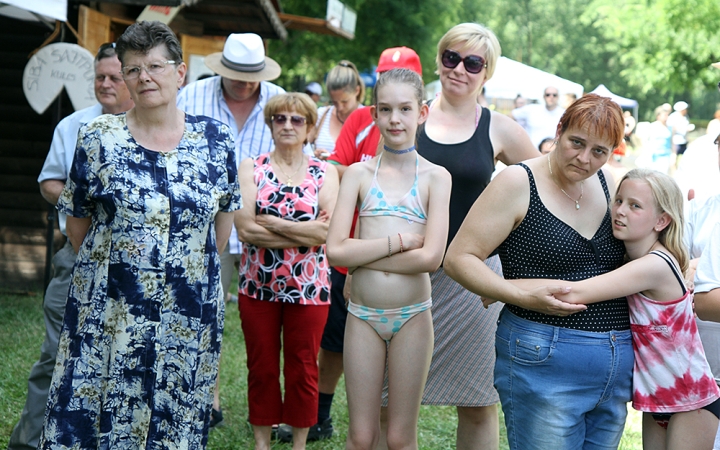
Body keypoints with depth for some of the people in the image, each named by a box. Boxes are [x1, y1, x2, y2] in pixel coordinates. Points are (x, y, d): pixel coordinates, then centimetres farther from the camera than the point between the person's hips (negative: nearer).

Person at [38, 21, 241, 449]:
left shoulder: (216, 139, 1)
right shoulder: (98, 139, -3)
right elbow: (77, 220, 5)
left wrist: (199, 270, 11)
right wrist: (109, 268, 8)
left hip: (190, 316, 1)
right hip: (110, 312, -1)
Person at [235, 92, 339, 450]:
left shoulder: (325, 173, 2)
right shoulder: (251, 168, 2)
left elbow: (328, 232, -12)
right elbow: (244, 228, -12)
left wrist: (270, 222, -13)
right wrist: (306, 232, -15)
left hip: (308, 287, 0)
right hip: (258, 285, 0)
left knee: (303, 369, 9)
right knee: (261, 368, 9)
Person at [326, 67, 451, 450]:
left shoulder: (436, 177, -2)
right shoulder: (358, 173, 3)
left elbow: (430, 257, -14)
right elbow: (335, 250, -7)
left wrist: (361, 254, -10)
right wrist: (397, 240, -14)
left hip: (412, 316, -1)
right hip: (363, 315, 1)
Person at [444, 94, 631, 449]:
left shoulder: (609, 184, 9)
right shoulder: (519, 183, -8)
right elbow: (458, 258, -11)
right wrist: (523, 297, -20)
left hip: (617, 365, 6)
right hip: (544, 363, -6)